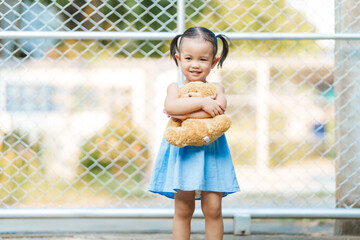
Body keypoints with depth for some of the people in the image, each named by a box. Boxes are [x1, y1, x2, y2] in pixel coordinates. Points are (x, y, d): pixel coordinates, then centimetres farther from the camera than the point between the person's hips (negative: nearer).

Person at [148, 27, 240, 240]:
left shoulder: (215, 88, 4)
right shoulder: (175, 87, 3)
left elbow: (219, 108, -18)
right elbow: (171, 106, -20)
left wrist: (184, 114, -21)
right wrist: (202, 102, -25)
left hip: (211, 153, 0)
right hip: (183, 153, 0)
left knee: (213, 209, 1)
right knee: (183, 210, 4)